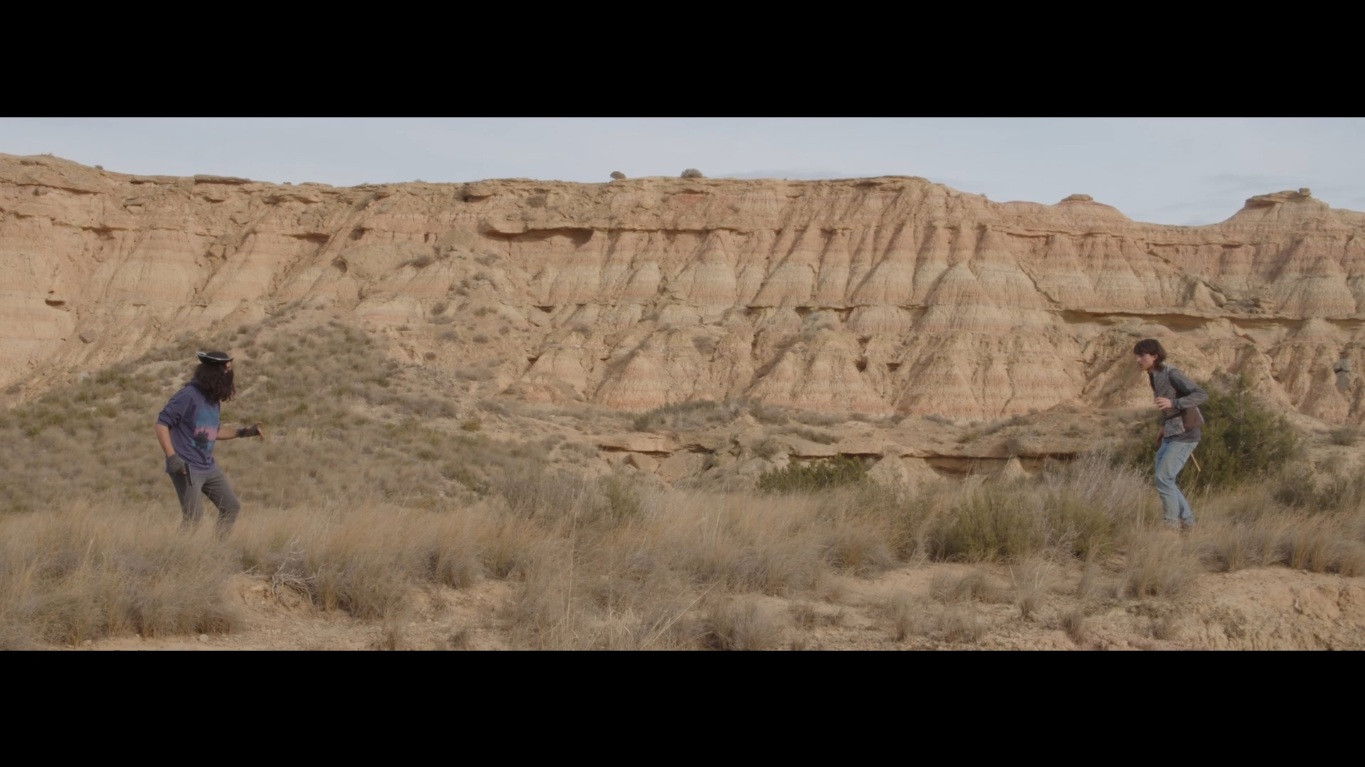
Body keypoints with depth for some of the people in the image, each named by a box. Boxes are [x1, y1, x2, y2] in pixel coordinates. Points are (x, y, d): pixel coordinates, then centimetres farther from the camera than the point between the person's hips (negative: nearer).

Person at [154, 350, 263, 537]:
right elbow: (162, 424, -16)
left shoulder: (215, 400, 12)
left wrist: (242, 432, 18)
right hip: (187, 468, -9)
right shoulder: (189, 395, -14)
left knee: (232, 508, 9)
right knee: (193, 516, -12)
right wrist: (171, 457, -24)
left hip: (209, 466, 9)